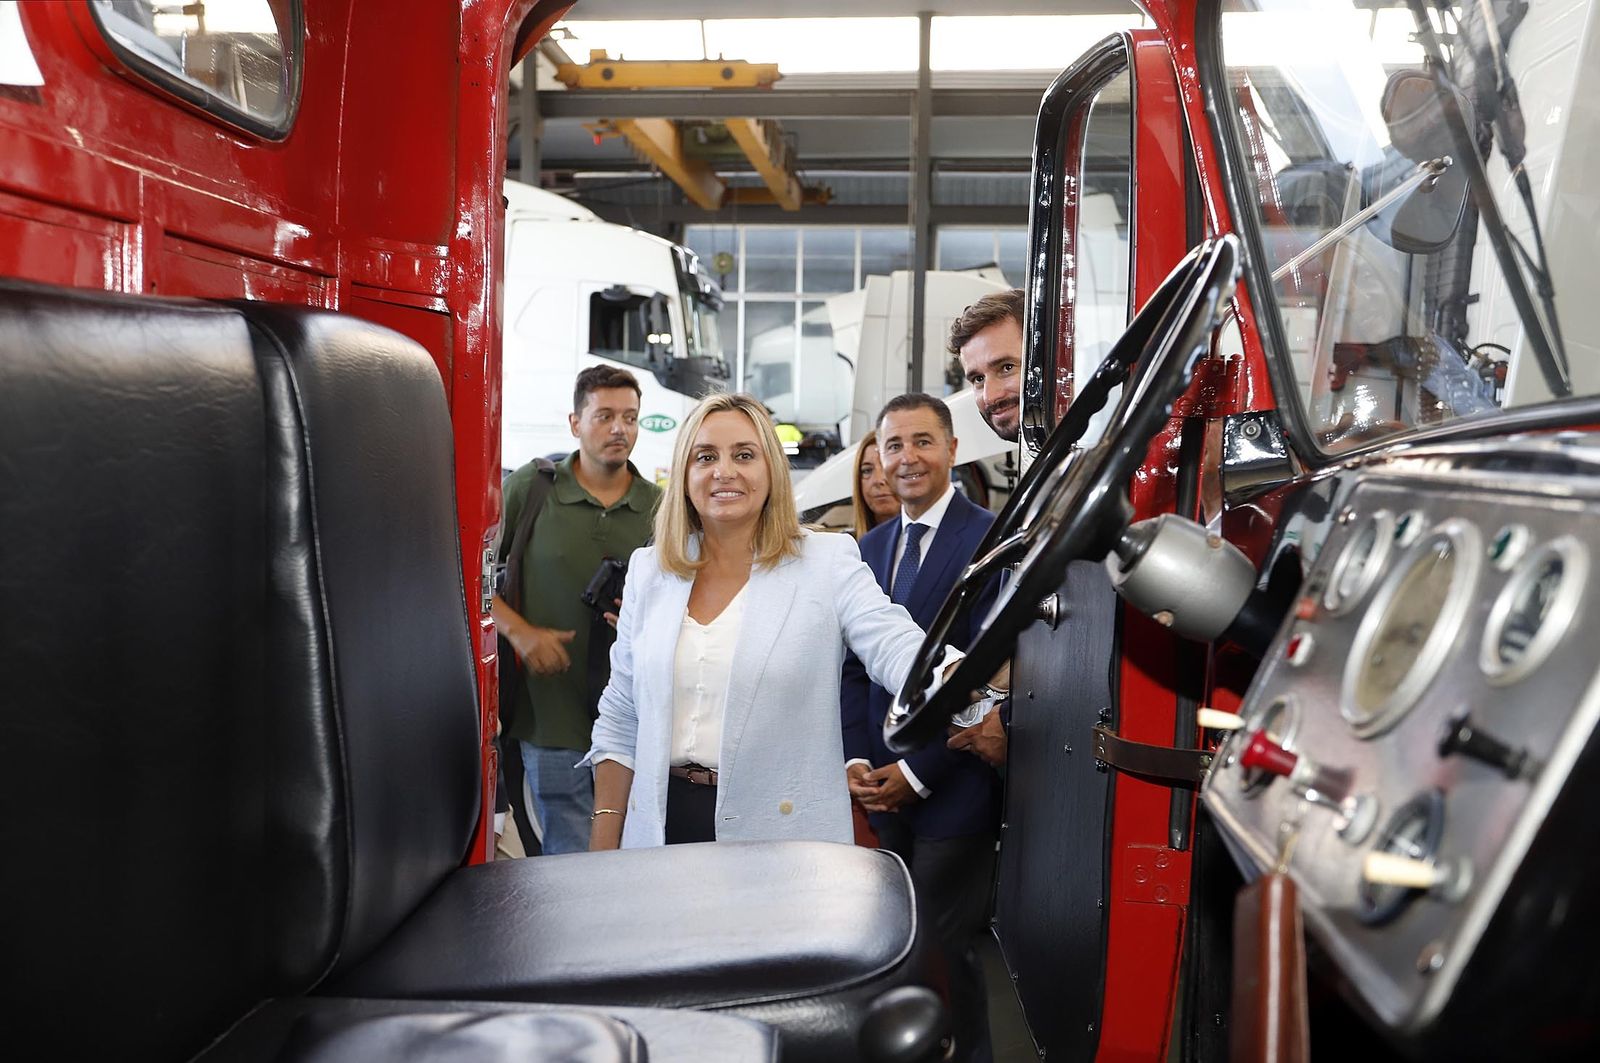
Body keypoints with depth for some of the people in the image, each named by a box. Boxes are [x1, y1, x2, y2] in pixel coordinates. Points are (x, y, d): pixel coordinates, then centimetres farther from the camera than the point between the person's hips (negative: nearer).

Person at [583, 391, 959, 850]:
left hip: (783, 833, -3)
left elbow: (897, 650, -20)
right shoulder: (649, 570, 6)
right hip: (664, 823, 3)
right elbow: (619, 722, 10)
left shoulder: (826, 562, -5)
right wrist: (603, 846, 8)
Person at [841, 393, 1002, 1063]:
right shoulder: (870, 547, 13)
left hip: (952, 789, -6)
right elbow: (855, 665, 12)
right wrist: (857, 760, -1)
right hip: (886, 789, 6)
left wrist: (918, 770, -13)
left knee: (943, 950, 2)